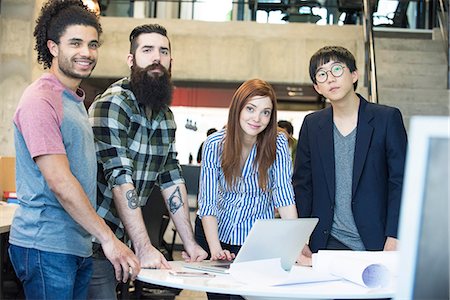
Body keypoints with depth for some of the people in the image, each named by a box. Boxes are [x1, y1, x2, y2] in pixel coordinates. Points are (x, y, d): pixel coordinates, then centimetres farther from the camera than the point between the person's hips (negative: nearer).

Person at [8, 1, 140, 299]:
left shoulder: (75, 100, 16)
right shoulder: (41, 100, -14)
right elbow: (60, 182, -21)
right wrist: (108, 238, -20)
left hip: (80, 248, 9)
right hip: (47, 249, -9)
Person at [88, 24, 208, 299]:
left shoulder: (166, 116, 10)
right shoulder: (113, 104, -16)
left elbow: (172, 179, 10)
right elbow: (120, 177, -23)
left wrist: (190, 244, 6)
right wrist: (144, 248, -27)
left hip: (119, 235, 8)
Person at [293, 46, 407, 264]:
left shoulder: (387, 118, -1)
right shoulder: (312, 124, 8)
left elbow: (400, 181, -4)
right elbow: (302, 184, 10)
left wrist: (394, 238, -14)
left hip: (375, 244, -2)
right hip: (327, 244, 2)